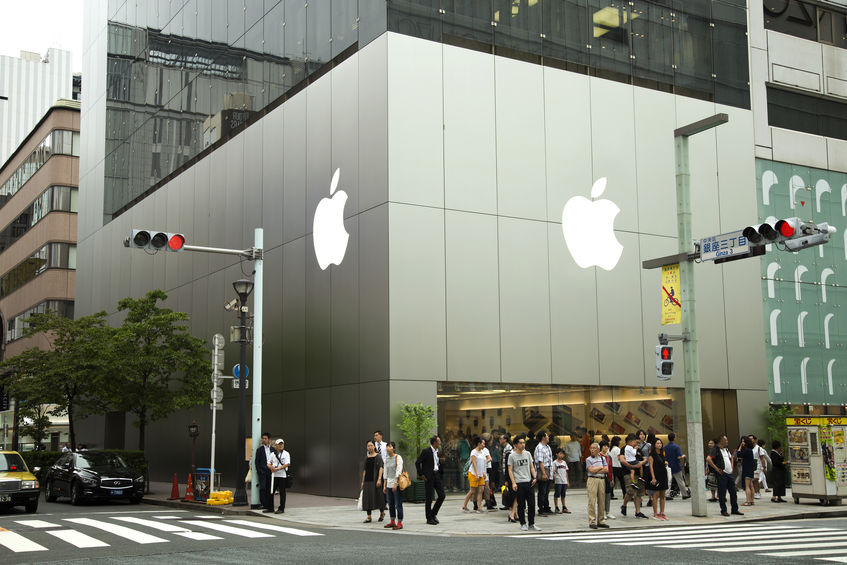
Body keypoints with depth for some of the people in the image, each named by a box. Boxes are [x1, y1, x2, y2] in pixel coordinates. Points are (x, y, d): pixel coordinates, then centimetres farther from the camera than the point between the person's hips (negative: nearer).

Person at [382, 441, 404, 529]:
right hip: (389, 484, 7)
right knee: (391, 505, 11)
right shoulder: (387, 459, 14)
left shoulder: (398, 458, -7)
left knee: (398, 504, -5)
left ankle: (399, 523, -1)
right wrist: (384, 485, 15)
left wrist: (395, 483, -21)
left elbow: (398, 471, -14)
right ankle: (392, 522, 19)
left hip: (397, 485, -7)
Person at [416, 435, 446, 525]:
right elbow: (417, 462, -10)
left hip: (437, 475, 7)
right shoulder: (426, 451, -12)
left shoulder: (437, 451, 11)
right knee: (429, 498, -2)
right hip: (429, 477, -7)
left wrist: (439, 472, 13)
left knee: (442, 495, 2)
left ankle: (433, 514, 18)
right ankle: (429, 518, 8)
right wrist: (421, 475, -10)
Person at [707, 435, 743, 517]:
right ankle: (723, 510, 3)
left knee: (733, 492, 10)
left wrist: (731, 467, 20)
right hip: (722, 474, -8)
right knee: (722, 493, -3)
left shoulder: (726, 449, 16)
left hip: (729, 473, 8)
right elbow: (708, 459, -22)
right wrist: (716, 468, -19)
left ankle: (735, 510, 18)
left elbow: (731, 457, 35)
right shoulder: (715, 449, -9)